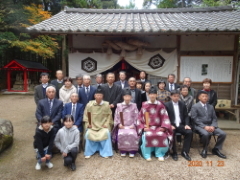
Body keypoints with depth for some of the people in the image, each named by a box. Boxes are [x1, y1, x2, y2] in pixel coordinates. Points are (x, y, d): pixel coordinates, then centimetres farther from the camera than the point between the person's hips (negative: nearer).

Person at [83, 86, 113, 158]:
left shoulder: (106, 104, -5)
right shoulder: (89, 104, -4)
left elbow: (109, 115, 1)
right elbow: (86, 115, 3)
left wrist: (107, 124, -8)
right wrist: (88, 123, -7)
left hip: (103, 126, 0)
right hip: (92, 126, 1)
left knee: (106, 133, -27)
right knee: (88, 133, -25)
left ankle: (105, 152, -7)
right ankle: (89, 153, -2)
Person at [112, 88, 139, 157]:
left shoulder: (134, 106, 8)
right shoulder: (119, 106, 9)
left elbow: (136, 117, 6)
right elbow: (116, 116, 7)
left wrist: (134, 125, -7)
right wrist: (119, 124, -7)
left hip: (131, 126, 0)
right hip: (122, 126, 0)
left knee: (132, 134, -31)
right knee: (121, 134, -30)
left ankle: (132, 151, -12)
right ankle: (123, 150, -9)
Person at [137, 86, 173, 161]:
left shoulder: (160, 105, 5)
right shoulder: (144, 105, 4)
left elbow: (165, 117, 3)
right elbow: (140, 117, 4)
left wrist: (163, 127, -11)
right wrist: (143, 127, -9)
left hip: (158, 127, 1)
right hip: (147, 127, 0)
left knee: (162, 135, -30)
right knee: (147, 135, -32)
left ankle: (160, 154, -8)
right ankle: (147, 155, -12)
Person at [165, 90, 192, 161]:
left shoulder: (182, 104, 12)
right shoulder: (167, 105, 1)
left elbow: (186, 116, 12)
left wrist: (186, 124, -6)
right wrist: (170, 125, -17)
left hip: (181, 125, 4)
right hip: (172, 125, -3)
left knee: (189, 132, -23)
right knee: (171, 133, -33)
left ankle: (184, 152, -8)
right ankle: (174, 153, -13)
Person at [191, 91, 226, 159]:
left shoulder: (211, 106, 17)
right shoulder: (195, 106, -1)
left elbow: (214, 118, 12)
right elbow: (195, 119, -9)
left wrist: (212, 126, -8)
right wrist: (204, 126, -18)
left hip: (210, 126, 5)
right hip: (200, 126, -5)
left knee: (223, 134, -16)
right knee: (206, 134, -35)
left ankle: (216, 149, 6)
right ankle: (205, 149, -5)